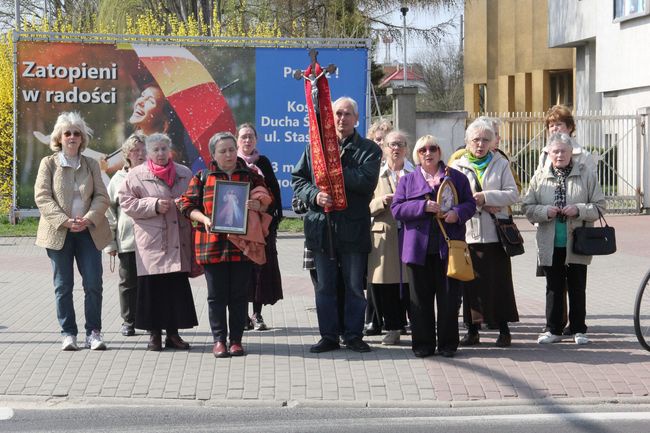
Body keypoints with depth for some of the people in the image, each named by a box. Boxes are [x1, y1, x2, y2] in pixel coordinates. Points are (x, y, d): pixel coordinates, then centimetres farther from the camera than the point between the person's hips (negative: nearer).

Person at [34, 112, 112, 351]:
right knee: (63, 286, 2)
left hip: (88, 232, 2)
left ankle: (93, 332, 3)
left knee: (93, 284, -4)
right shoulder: (48, 163, 3)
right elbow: (42, 197, -5)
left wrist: (89, 218, -14)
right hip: (58, 233, -2)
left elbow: (101, 196, 5)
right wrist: (64, 221, -16)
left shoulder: (91, 165, 11)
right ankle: (68, 333, 9)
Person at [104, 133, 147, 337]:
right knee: (128, 282, 6)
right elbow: (109, 211, 8)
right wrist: (110, 242, 4)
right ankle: (128, 321, 16)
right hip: (127, 240, 0)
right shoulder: (119, 179, 6)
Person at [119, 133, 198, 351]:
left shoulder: (184, 173, 13)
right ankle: (154, 334, 8)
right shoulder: (137, 175, 3)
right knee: (152, 286, -2)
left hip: (178, 242, 3)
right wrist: (154, 206, -12)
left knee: (178, 286, 3)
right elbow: (126, 201, -2)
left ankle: (173, 333, 12)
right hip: (152, 242, -3)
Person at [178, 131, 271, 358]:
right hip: (212, 244, -1)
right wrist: (204, 219, -11)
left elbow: (268, 202, 12)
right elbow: (187, 205, 5)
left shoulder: (251, 175, 9)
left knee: (239, 294, 4)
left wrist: (258, 206, -11)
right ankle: (219, 340, 10)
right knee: (217, 295, 2)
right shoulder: (202, 177, 6)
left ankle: (236, 339, 12)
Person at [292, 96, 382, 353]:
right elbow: (297, 179, 8)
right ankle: (329, 336, 15)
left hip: (353, 226, -2)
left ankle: (353, 335, 16)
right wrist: (314, 195, -11)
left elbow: (367, 181, -14)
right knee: (325, 286, 7)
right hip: (321, 225, 2)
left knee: (354, 286, 6)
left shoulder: (368, 149, 2)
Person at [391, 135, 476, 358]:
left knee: (449, 296, 1)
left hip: (448, 247, 0)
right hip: (418, 247, 0)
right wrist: (424, 206, -14)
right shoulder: (407, 180, 10)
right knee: (420, 298, 3)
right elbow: (396, 209, -1)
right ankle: (423, 343, 10)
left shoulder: (457, 177, 11)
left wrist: (457, 213, -14)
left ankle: (448, 343, 10)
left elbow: (470, 204, 7)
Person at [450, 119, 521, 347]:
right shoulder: (458, 166, 9)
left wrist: (486, 197, -13)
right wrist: (480, 205, -10)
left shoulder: (501, 164, 8)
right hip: (468, 232, 1)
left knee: (499, 281, -1)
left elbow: (513, 194, -1)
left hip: (495, 232, -1)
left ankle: (504, 329, 7)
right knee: (471, 282, 2)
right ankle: (473, 330, 10)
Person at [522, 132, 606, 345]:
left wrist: (578, 210, -16)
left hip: (577, 242, -1)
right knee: (554, 288, 9)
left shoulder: (586, 174, 0)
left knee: (577, 288, 6)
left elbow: (599, 206, 0)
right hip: (550, 245, 2)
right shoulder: (540, 176, 5)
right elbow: (527, 207, 5)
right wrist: (545, 211, -13)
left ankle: (579, 329, 16)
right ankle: (553, 329, 17)